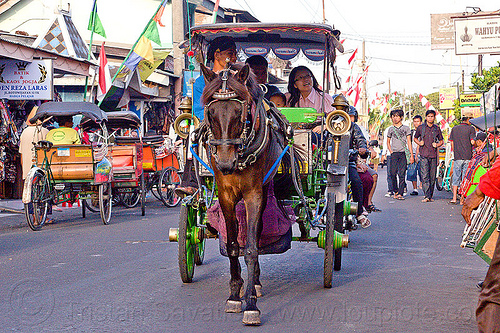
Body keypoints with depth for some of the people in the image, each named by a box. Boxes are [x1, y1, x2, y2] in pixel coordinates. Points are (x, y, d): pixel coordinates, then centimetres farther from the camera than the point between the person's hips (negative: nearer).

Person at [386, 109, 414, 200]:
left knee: (402, 174, -6)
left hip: (403, 153, -2)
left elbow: (409, 142, 6)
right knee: (393, 173, -5)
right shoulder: (391, 129, 13)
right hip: (394, 154, 2)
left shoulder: (406, 128, 8)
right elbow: (388, 142, 22)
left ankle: (400, 194, -7)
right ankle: (396, 190, 14)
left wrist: (411, 155, 0)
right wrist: (391, 151, 6)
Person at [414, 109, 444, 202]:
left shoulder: (437, 128, 9)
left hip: (433, 155, 2)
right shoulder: (421, 127, 5)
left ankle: (430, 196, 13)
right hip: (424, 155, -2)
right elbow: (415, 138, 18)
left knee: (432, 177, 4)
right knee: (425, 176, -12)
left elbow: (441, 141, 19)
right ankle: (427, 196, -16)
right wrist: (419, 143, -2)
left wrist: (437, 145, -2)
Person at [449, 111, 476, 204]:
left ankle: (454, 198, 2)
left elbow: (452, 143, 13)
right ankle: (462, 199, 3)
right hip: (468, 157, -3)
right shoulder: (471, 128, -3)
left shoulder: (454, 129, 10)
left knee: (456, 177, 9)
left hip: (457, 157, 3)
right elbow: (473, 142, -13)